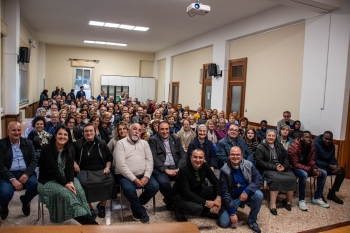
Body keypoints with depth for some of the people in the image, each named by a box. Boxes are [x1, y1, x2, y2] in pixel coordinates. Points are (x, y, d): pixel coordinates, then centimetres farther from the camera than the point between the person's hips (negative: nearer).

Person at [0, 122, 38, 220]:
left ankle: (25, 200, 13)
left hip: (25, 173, 2)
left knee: (36, 186, -26)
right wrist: (12, 179, -21)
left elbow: (34, 160, 5)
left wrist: (26, 174, -14)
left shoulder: (28, 143, 9)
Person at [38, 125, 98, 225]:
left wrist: (71, 182, -22)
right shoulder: (47, 149, -11)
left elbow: (70, 168, -3)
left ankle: (85, 218, -29)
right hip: (48, 181, -4)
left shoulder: (70, 150, 6)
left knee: (79, 191, -27)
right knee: (66, 193, -31)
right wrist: (65, 184, -26)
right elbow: (53, 169, -18)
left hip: (65, 179, 5)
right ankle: (86, 220, -35)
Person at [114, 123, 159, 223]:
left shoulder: (144, 143, 11)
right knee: (129, 189, -33)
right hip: (126, 175, -4)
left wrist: (146, 176, -13)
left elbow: (149, 161, 4)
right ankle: (141, 211, -4)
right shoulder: (121, 143, -3)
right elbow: (121, 164, -13)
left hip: (143, 175, 4)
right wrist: (134, 179, -19)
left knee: (155, 186, -18)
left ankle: (135, 206, 7)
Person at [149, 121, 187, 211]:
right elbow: (154, 157, -6)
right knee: (163, 182, -34)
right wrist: (166, 170, -16)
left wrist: (179, 168, -8)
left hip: (176, 168, 3)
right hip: (161, 169, -3)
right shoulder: (153, 140, 5)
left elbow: (183, 154, 9)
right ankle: (170, 201, -1)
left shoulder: (176, 139, 16)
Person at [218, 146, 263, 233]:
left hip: (246, 195, 2)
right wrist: (232, 212, -19)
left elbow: (259, 180, -11)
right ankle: (233, 210, 18)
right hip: (232, 198, -2)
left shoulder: (249, 165, -12)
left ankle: (252, 221, -5)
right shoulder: (224, 170, -17)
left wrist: (246, 191, -26)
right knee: (224, 222, -16)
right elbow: (225, 192, -16)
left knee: (259, 195, -28)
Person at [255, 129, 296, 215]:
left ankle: (288, 201, 0)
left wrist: (284, 166, -8)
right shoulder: (260, 147, -1)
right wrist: (274, 167, -16)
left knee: (292, 178, -21)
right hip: (268, 170, -5)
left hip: (282, 168, 5)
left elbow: (286, 158, 14)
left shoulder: (279, 146, 16)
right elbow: (260, 162, -10)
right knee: (276, 179, -34)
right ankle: (272, 204, -25)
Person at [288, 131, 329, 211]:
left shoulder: (311, 146, -3)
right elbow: (295, 164, -25)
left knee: (323, 173, -6)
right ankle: (301, 200, -20)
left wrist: (315, 169, -20)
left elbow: (312, 160, 2)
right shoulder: (294, 146, -25)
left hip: (307, 167, 8)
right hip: (294, 168, -7)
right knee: (304, 174, -37)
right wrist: (310, 169, -29)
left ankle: (317, 198, 6)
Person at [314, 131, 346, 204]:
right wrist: (329, 166, -28)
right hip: (317, 165, -8)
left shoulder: (332, 146, 3)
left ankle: (332, 193, 1)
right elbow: (315, 160, -23)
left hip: (327, 166, 8)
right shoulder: (315, 144, -21)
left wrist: (336, 166, -18)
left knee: (342, 171, -7)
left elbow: (332, 159, 5)